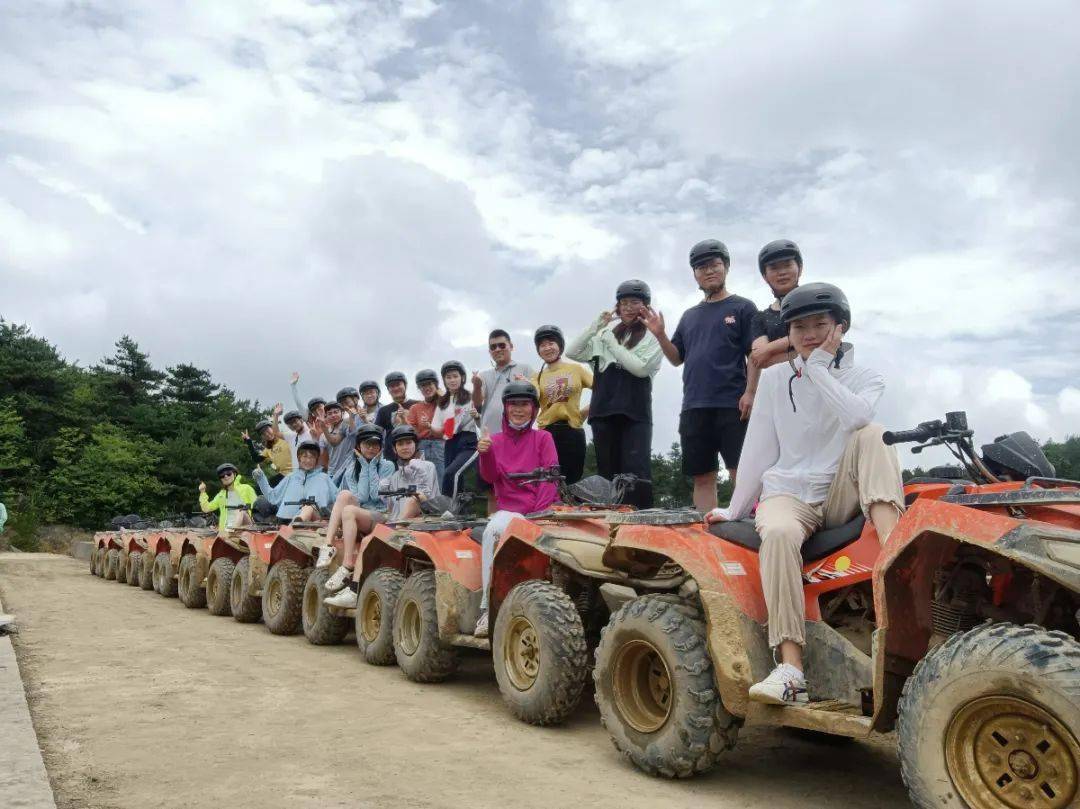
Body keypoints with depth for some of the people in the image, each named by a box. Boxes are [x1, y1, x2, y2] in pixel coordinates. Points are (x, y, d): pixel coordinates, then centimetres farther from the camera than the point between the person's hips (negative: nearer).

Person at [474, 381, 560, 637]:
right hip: (509, 508, 1)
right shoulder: (496, 440, 16)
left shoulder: (542, 438, 10)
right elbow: (491, 477, 1)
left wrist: (539, 512, -16)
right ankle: (487, 607, -29)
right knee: (492, 531, -32)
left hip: (541, 510, -1)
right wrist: (485, 453, -20)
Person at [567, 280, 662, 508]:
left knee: (637, 471, -12)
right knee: (608, 472, 5)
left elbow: (641, 367, -10)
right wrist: (595, 327, 3)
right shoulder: (606, 333, 18)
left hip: (635, 413, -4)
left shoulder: (652, 336, 6)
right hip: (603, 411, 4)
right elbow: (572, 353, 12)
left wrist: (611, 342, -3)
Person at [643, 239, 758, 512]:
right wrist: (660, 335, 3)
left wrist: (751, 392, -14)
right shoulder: (689, 316, 19)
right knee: (702, 477, 7)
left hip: (732, 406, -5)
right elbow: (677, 358, 19)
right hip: (693, 408, 5)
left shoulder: (742, 307, 4)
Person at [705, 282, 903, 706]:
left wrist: (819, 367, -12)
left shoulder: (864, 378, 6)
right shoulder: (775, 379, 10)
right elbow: (759, 449, 11)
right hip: (789, 494, 0)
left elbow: (857, 418, -20)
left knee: (872, 434, -26)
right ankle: (790, 670, -42)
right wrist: (735, 510, 11)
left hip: (844, 497, 0)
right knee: (777, 533, -36)